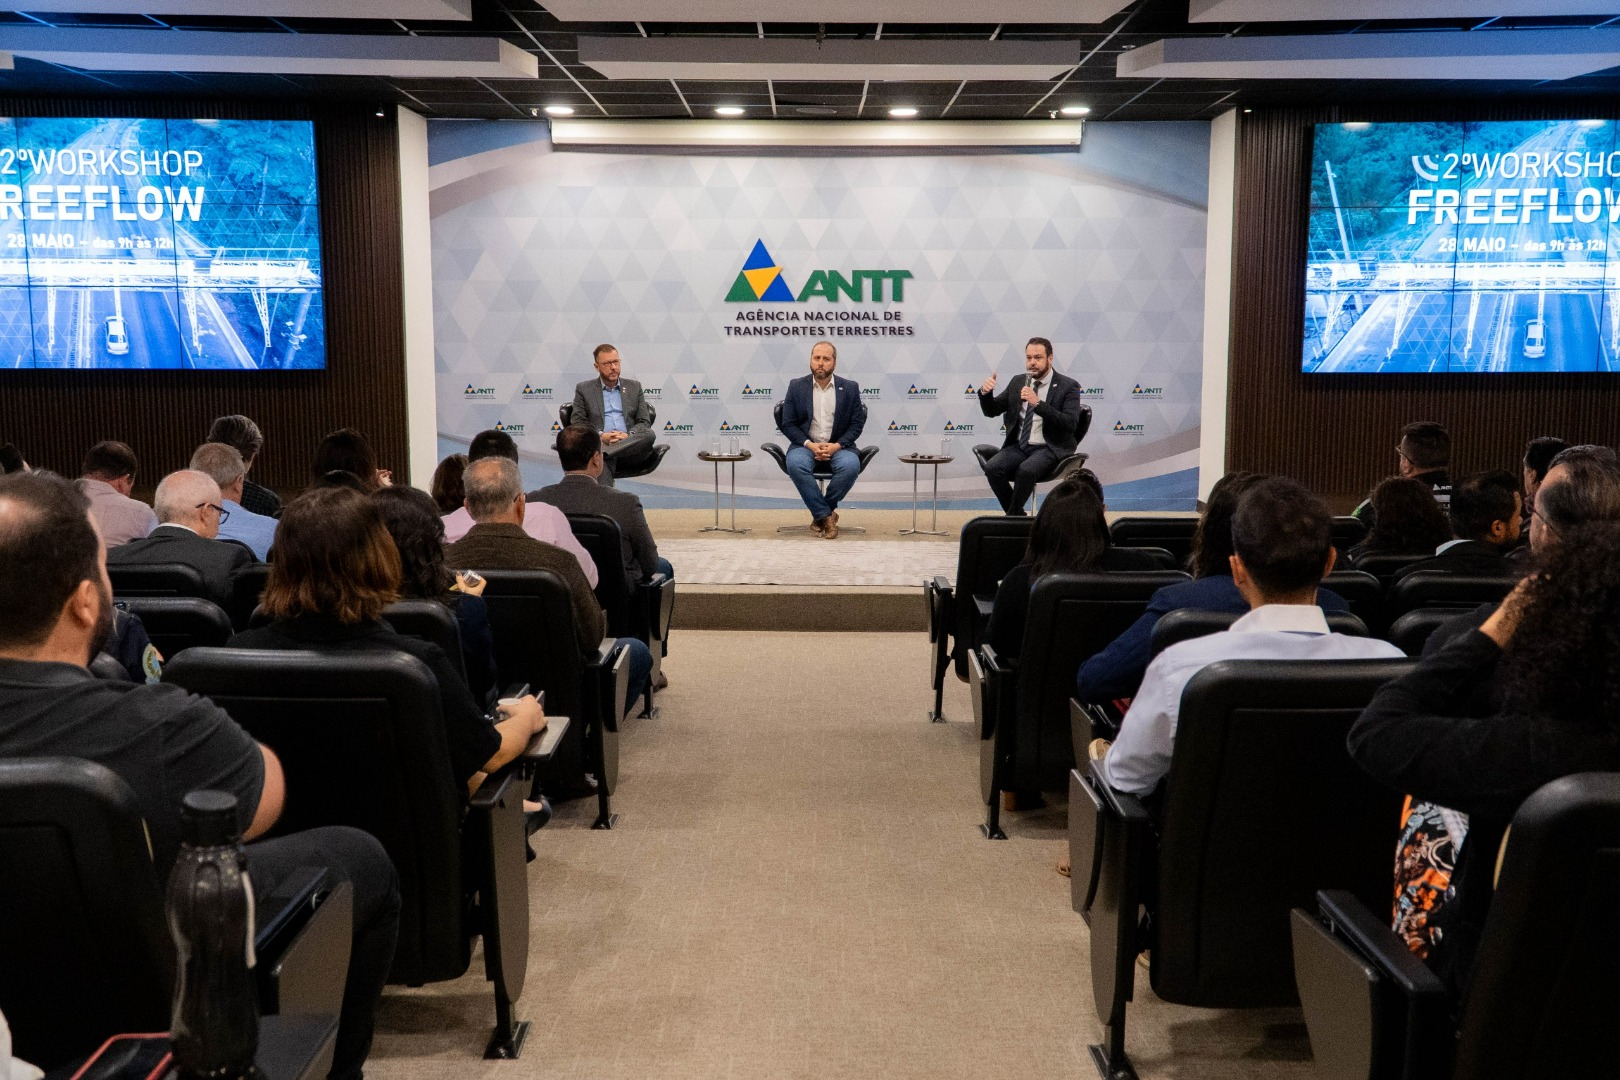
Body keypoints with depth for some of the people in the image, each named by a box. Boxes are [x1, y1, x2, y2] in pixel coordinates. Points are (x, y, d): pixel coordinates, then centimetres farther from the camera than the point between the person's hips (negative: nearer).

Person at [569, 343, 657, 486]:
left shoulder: (634, 387, 23)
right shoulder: (584, 389, 18)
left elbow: (645, 422, 16)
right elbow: (577, 423, 8)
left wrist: (628, 435, -8)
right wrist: (600, 436, -11)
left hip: (630, 448, 2)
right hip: (600, 444, -2)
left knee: (649, 434, -33)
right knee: (602, 461, -39)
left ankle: (603, 452, -47)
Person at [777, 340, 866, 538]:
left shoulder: (850, 388, 4)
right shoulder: (796, 387, 3)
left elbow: (857, 424, 3)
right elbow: (788, 424, 2)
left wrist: (837, 445, -13)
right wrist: (809, 445, -14)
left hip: (838, 446, 0)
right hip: (805, 445, 0)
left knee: (850, 466, -33)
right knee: (796, 464, -34)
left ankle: (820, 514, -13)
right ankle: (826, 516, -23)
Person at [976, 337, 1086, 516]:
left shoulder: (1068, 386, -2)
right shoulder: (1017, 382, 13)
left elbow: (1070, 424, -16)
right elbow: (991, 411, 15)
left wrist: (1038, 403, -26)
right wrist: (985, 392, -8)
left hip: (1049, 448, -5)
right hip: (1019, 446, 5)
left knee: (1026, 470, -35)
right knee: (992, 468, -24)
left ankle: (1012, 516, -13)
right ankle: (1017, 516, -8)